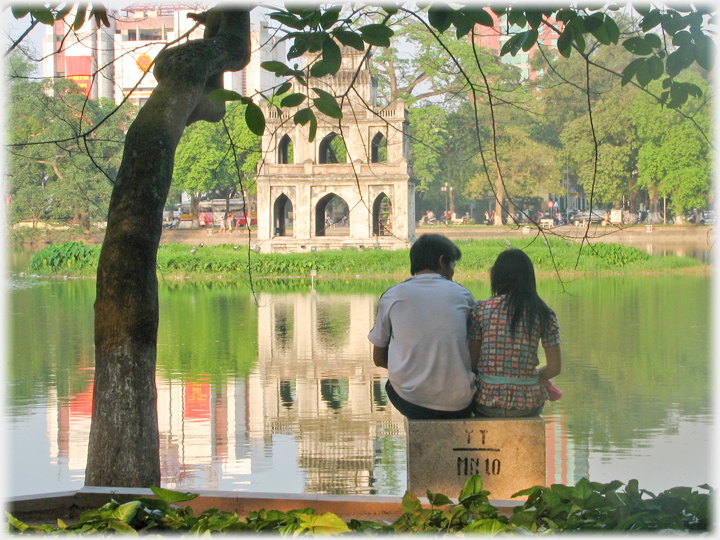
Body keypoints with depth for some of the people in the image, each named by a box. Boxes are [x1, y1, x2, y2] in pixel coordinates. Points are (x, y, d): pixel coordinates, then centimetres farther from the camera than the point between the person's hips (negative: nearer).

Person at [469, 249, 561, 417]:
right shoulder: (544, 314, -1)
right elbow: (554, 367, 1)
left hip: (486, 403, 0)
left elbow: (472, 361, -1)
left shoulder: (481, 309, -2)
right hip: (528, 405, 0)